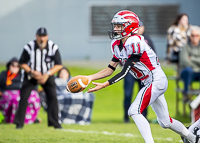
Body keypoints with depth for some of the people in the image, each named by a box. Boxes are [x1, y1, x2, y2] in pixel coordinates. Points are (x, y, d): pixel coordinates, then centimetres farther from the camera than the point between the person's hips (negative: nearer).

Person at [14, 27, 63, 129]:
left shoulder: (53, 47, -16)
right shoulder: (29, 47, -17)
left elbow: (59, 65, -11)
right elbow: (22, 63, -6)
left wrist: (47, 74, -22)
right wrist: (32, 72, -21)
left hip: (47, 76, 1)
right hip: (31, 75, 0)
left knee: (53, 97, -11)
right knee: (23, 97, -8)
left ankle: (55, 122, -2)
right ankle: (19, 122, 2)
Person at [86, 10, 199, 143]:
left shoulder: (135, 42, -23)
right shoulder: (117, 45, 5)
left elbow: (124, 72, -23)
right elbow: (110, 69, 9)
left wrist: (104, 85, -25)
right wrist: (89, 78, -3)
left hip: (157, 80, -9)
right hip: (149, 83, 9)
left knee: (134, 111, -21)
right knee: (165, 122, 16)